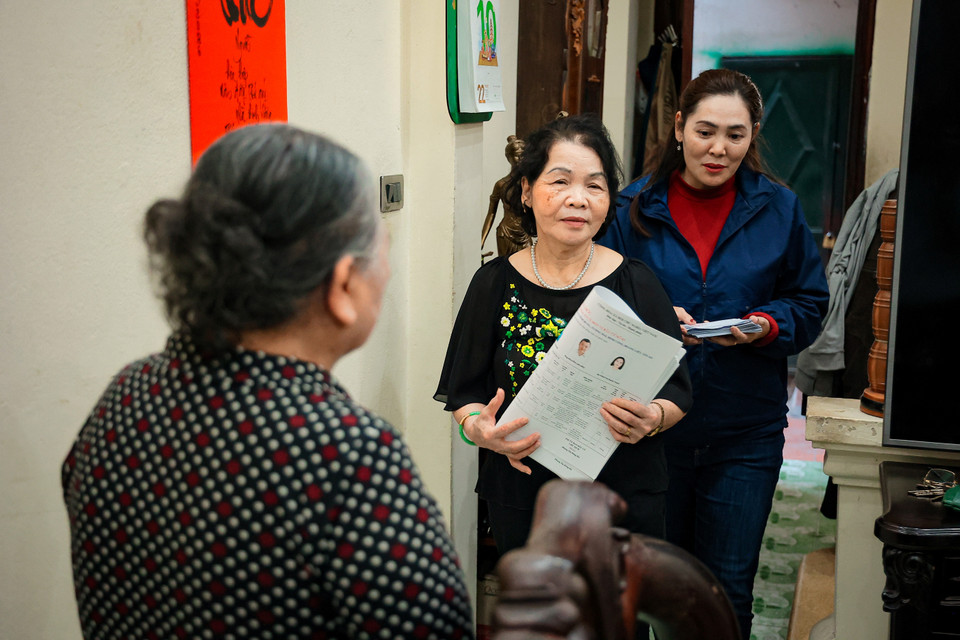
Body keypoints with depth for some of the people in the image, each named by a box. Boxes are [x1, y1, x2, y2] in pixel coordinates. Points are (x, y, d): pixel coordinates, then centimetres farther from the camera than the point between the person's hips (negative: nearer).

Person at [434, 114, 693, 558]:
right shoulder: (495, 283, 0)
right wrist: (479, 429, -17)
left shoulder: (635, 283, -2)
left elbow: (678, 393, 1)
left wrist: (653, 418, -20)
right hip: (520, 501, 1)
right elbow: (463, 393, 3)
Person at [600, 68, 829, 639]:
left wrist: (764, 325, -15)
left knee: (729, 587, 5)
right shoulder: (637, 207, -1)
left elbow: (809, 304, 6)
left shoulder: (778, 208, 1)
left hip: (747, 430, 0)